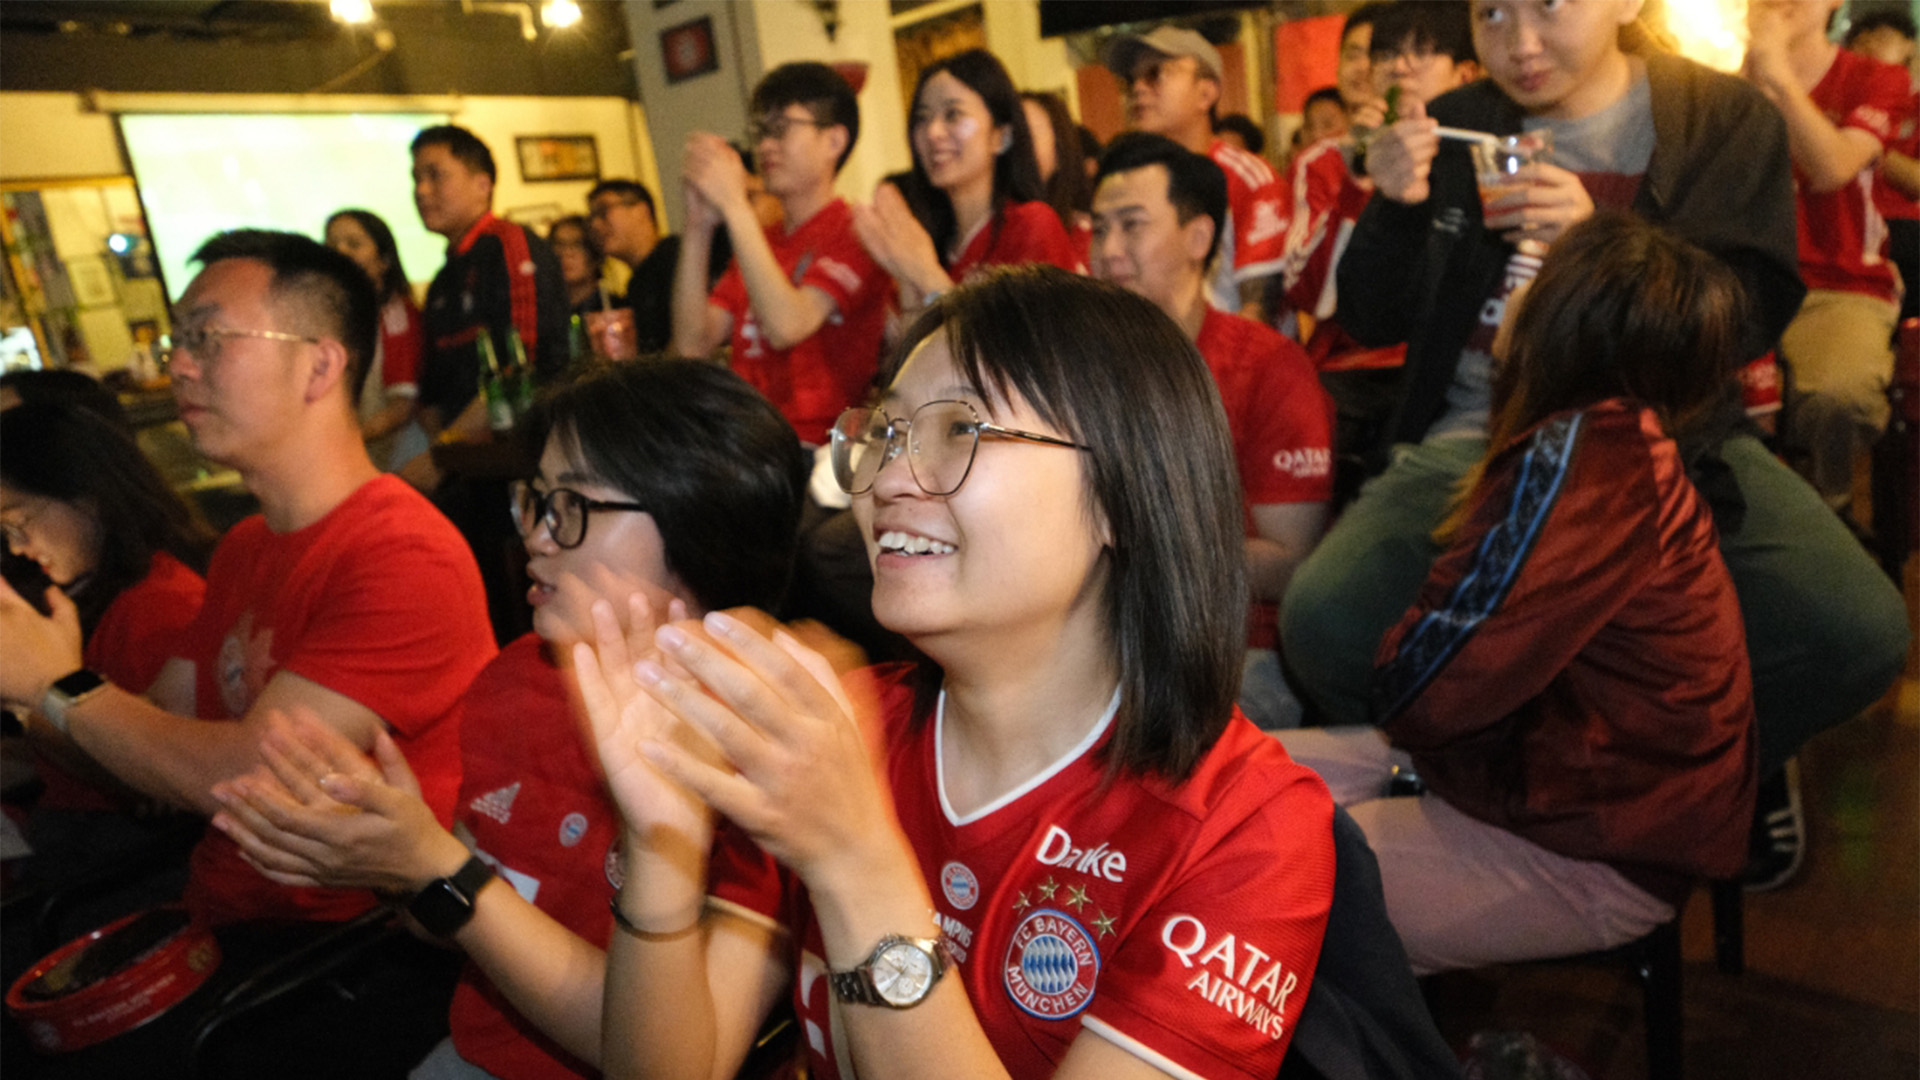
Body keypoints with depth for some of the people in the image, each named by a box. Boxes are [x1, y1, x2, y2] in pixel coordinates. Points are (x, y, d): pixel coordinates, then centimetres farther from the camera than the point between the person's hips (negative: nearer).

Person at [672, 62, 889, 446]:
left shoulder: (853, 233, -2)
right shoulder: (759, 240, 20)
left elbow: (786, 326, -20)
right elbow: (692, 346, 8)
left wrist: (734, 205, -15)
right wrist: (699, 225, 2)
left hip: (818, 449, -6)